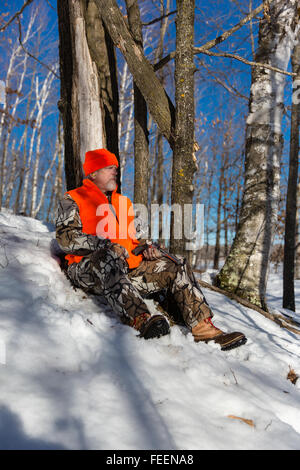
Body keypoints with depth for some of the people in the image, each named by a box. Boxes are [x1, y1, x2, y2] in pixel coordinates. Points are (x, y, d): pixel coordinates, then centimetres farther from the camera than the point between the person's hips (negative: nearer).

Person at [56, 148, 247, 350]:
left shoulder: (123, 202, 27)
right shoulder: (73, 200, 8)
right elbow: (67, 239, -8)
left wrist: (146, 250, 4)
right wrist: (106, 244, -21)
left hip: (127, 268, 6)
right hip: (87, 268, -6)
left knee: (176, 269, -9)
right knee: (109, 256, -40)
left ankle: (203, 327, -17)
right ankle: (142, 321, -57)